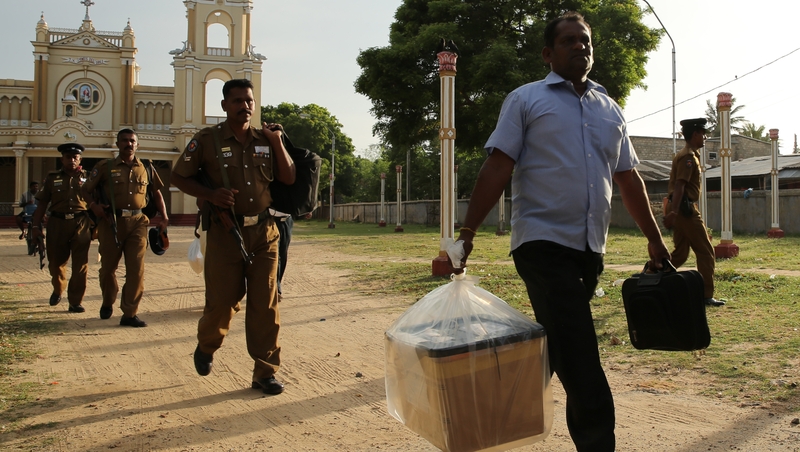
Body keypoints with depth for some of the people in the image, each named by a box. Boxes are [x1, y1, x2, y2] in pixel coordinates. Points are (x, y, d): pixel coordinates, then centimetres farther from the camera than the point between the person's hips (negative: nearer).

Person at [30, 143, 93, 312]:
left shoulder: (87, 178, 8)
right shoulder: (52, 178, 9)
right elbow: (42, 203, 8)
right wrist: (36, 225, 1)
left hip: (81, 223, -1)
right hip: (57, 223, 1)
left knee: (80, 265, -4)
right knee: (56, 261, 10)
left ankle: (75, 301, 5)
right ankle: (58, 290, 39)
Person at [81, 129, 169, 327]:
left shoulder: (146, 168, 9)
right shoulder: (105, 166, 4)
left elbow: (157, 193, 18)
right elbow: (86, 189, 6)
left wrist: (164, 217, 8)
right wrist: (94, 205, -13)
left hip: (137, 223, 1)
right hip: (111, 222, -1)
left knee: (136, 269, -6)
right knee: (108, 267, 11)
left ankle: (130, 313, -1)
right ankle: (107, 303, 36)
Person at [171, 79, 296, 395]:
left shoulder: (266, 139, 9)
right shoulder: (207, 140, -1)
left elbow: (289, 178, 8)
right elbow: (179, 177, 2)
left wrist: (277, 141, -3)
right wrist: (210, 195, -14)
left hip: (264, 231, 3)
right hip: (225, 233, -3)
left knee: (265, 304, 2)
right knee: (222, 301, 4)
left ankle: (265, 372, 11)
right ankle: (206, 347, 37)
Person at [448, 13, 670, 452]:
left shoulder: (610, 110, 18)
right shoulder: (526, 100, 2)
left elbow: (628, 179, 20)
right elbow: (497, 168, -5)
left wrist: (655, 238, 18)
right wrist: (467, 232, -12)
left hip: (590, 249, 6)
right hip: (543, 242, -6)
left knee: (555, 347, 14)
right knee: (580, 361, -11)